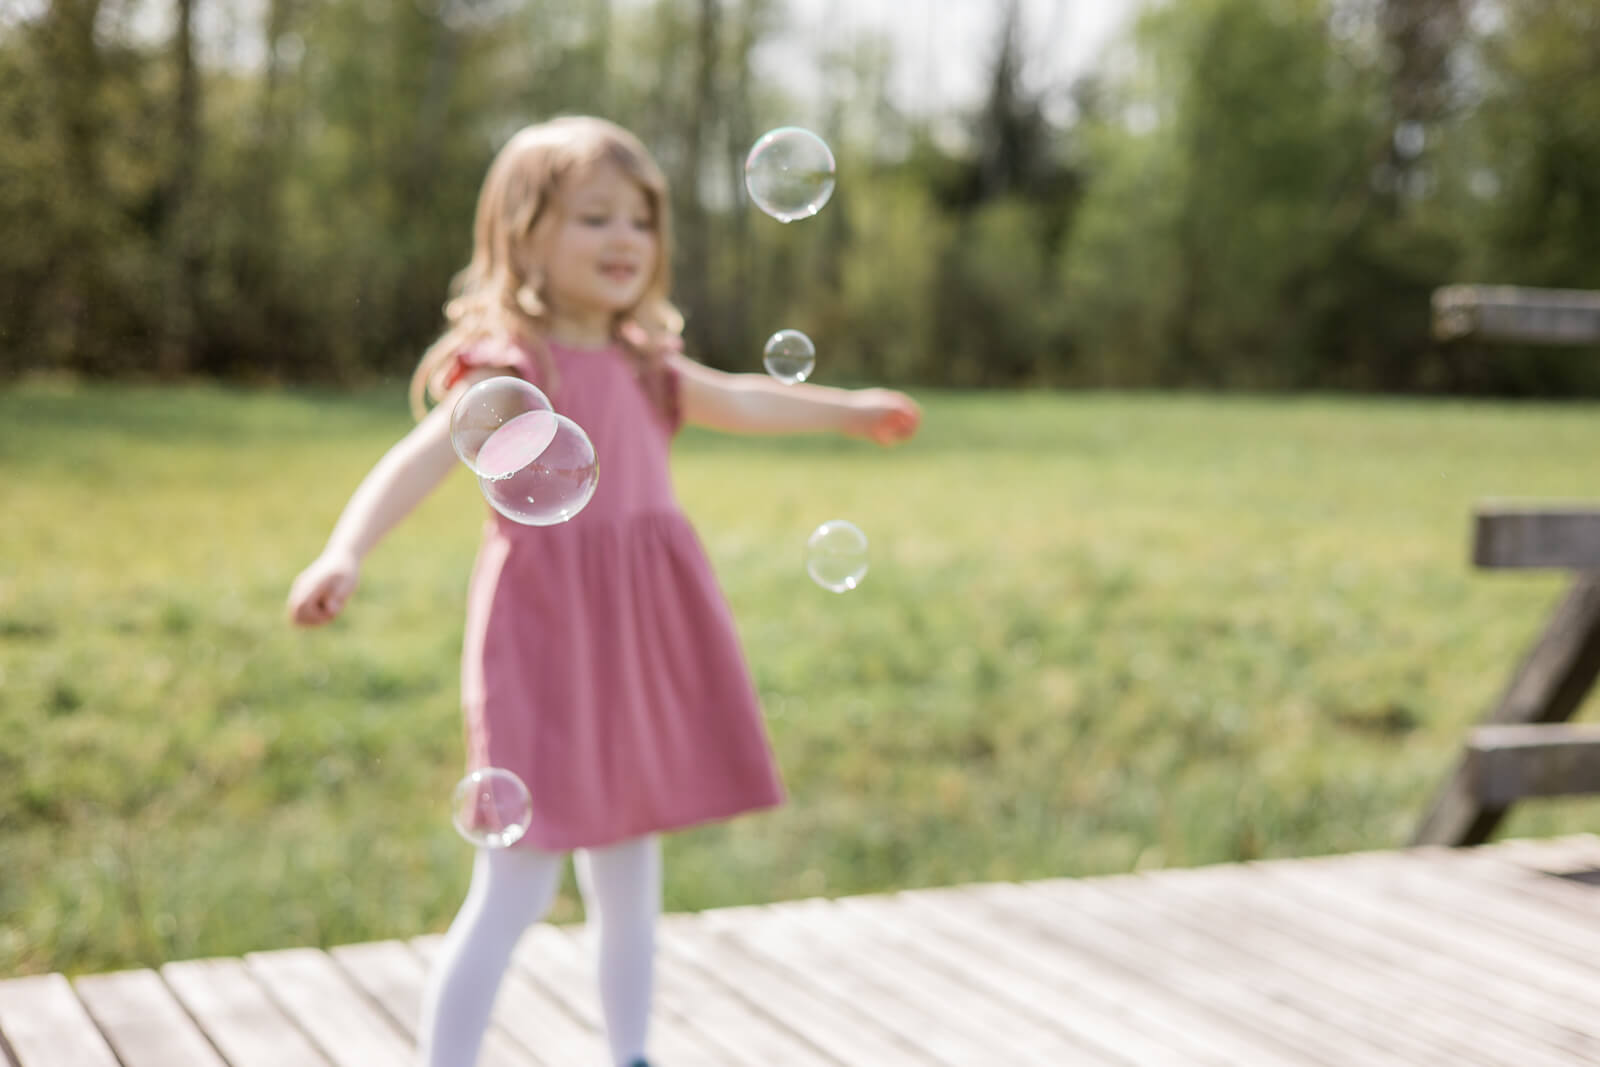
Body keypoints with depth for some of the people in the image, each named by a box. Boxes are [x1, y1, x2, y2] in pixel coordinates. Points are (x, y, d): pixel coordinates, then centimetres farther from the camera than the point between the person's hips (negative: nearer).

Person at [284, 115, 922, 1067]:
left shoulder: (643, 367, 10)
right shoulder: (508, 368, -12)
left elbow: (740, 401, 27)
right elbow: (421, 459, -27)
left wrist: (851, 410, 40)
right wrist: (345, 553, -44)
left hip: (643, 645, 7)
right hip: (549, 641, -7)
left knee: (630, 873, 18)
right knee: (516, 889, -7)